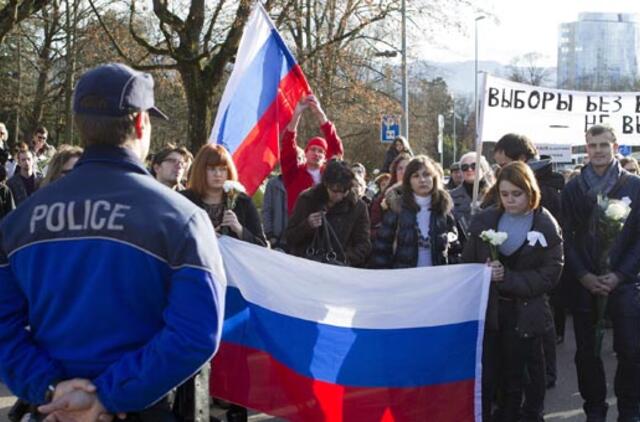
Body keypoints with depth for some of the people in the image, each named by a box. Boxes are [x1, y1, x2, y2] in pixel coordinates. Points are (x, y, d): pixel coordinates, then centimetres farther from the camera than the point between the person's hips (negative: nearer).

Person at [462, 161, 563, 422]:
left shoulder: (546, 226, -5)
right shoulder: (484, 220, 2)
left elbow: (550, 274, -11)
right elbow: (467, 263, 5)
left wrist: (508, 279, -19)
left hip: (524, 314, -1)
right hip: (487, 309, 1)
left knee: (514, 377, 10)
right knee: (485, 376, -3)